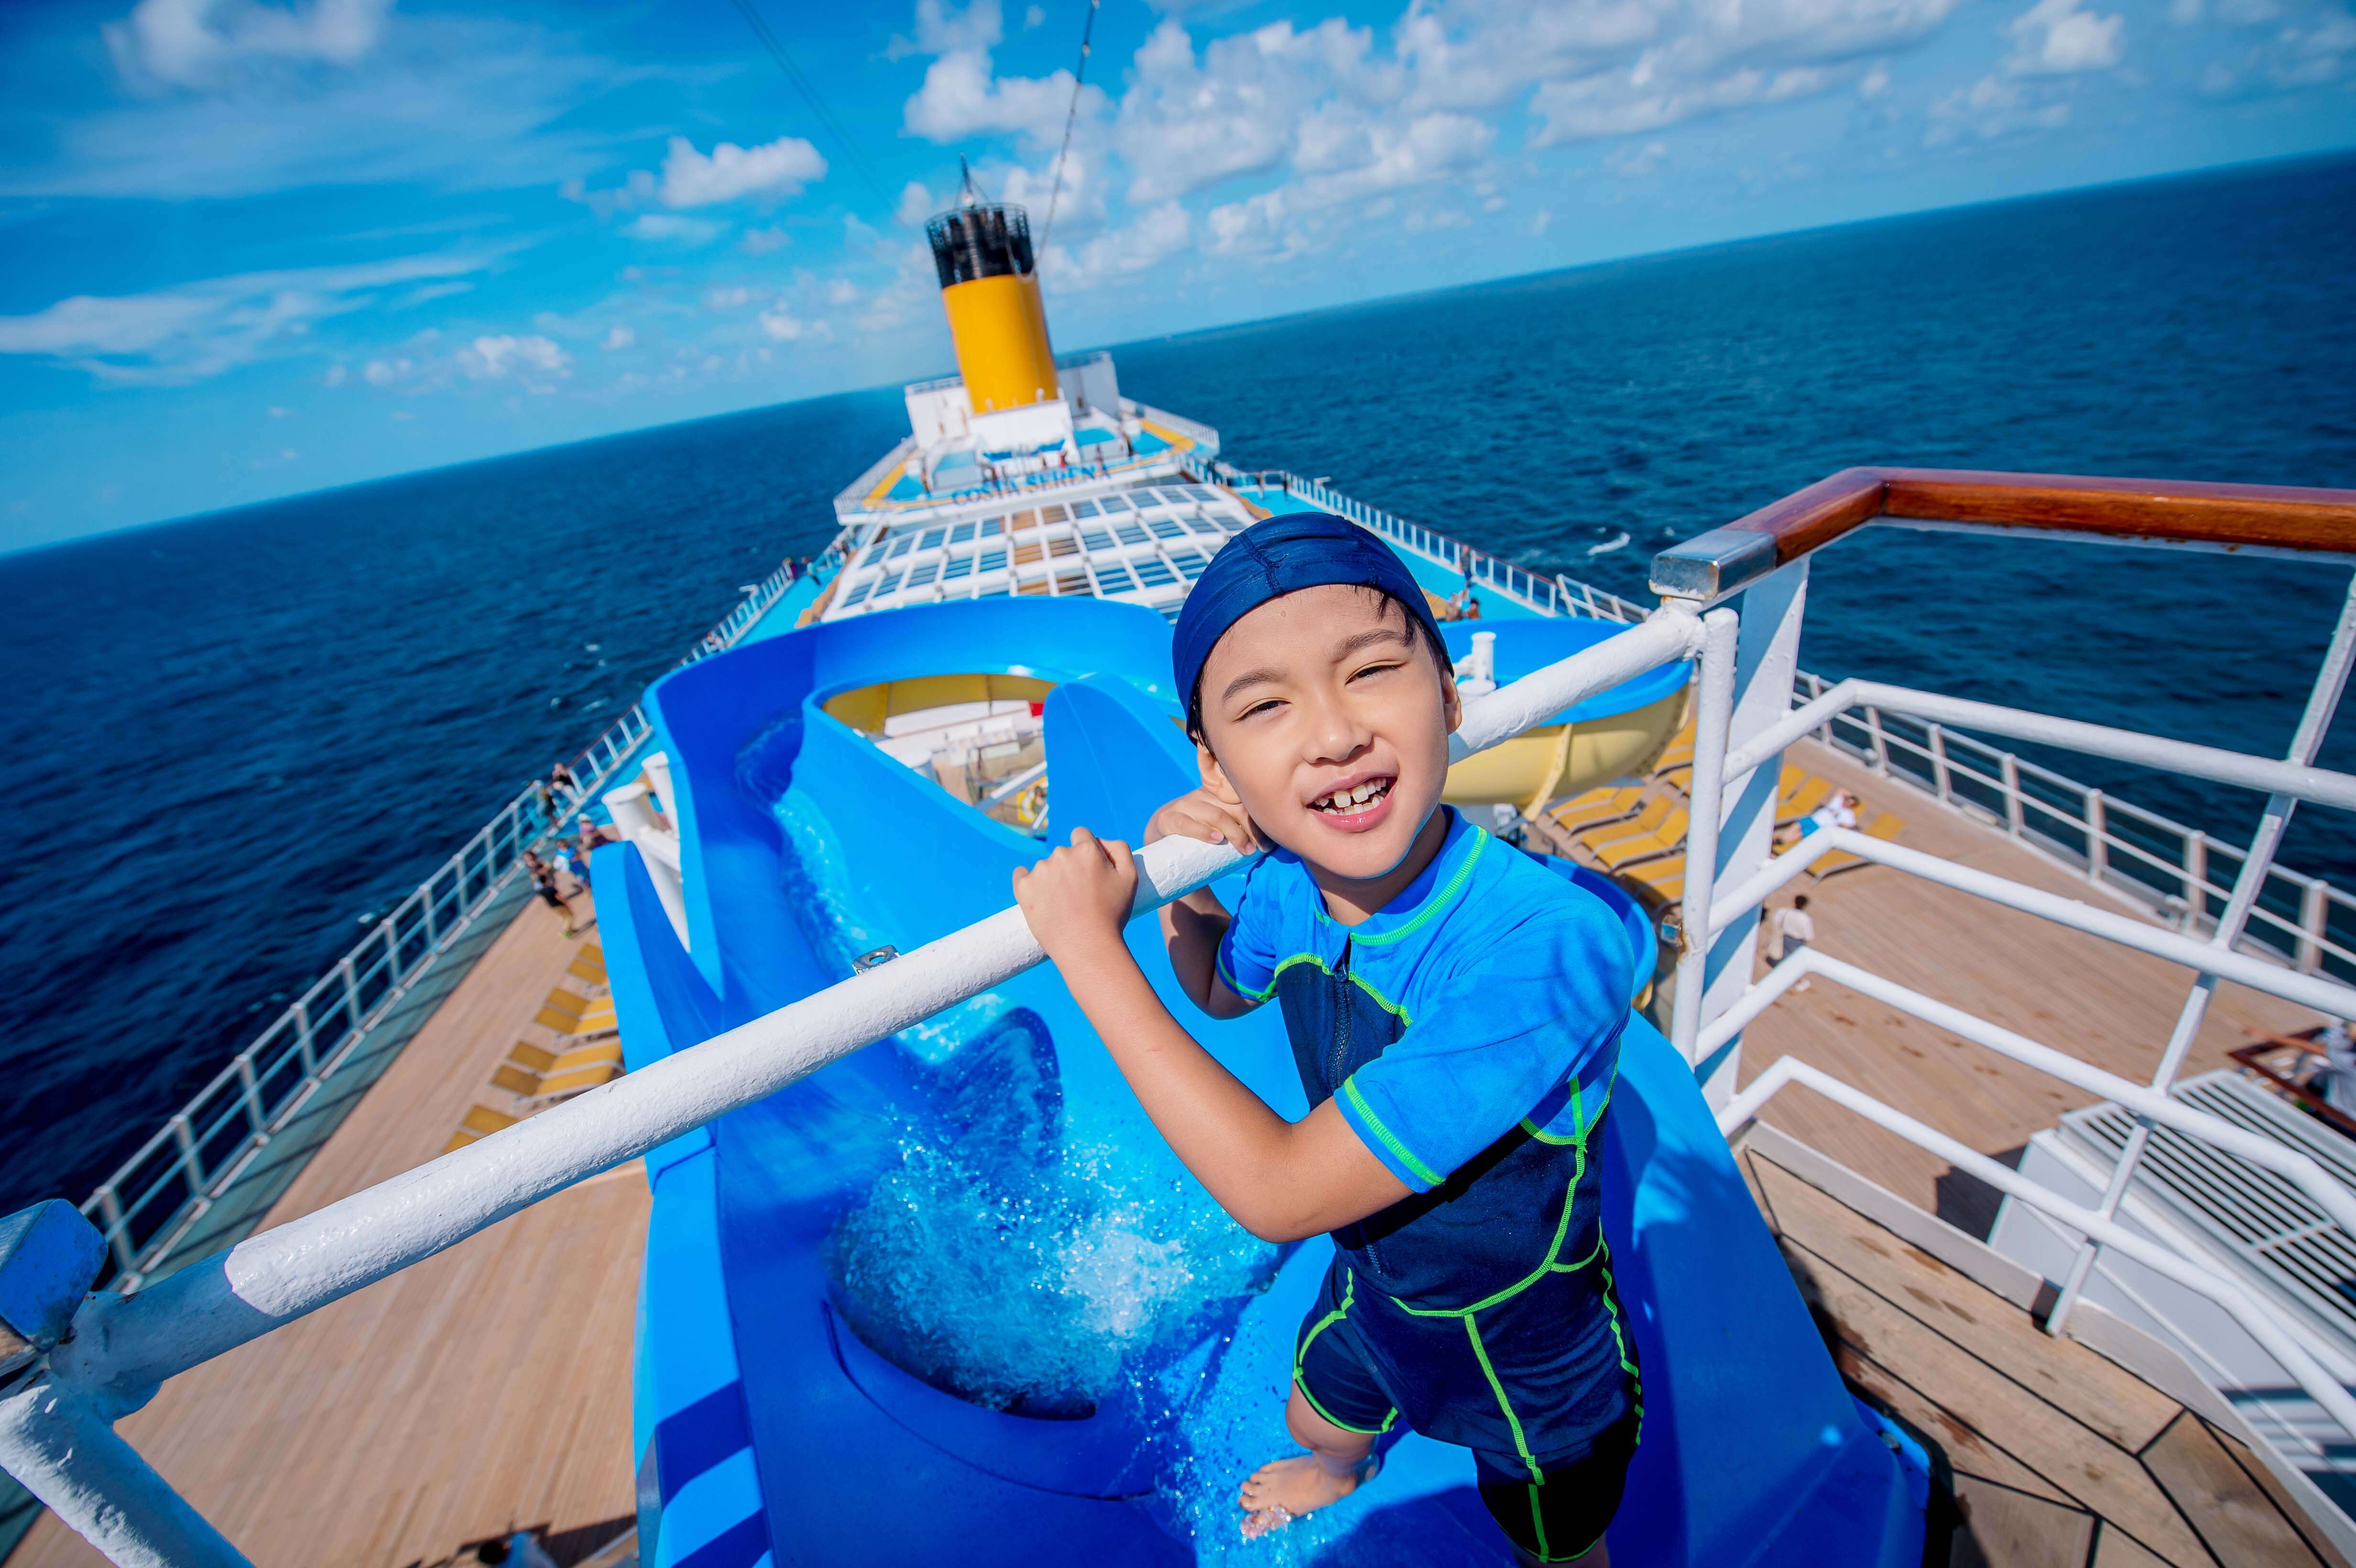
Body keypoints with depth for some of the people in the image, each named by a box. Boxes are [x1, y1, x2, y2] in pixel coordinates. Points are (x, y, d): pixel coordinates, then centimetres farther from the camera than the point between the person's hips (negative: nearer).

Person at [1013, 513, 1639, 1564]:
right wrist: (1182, 894, -21)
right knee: (1316, 1420, 35)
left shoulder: (1549, 946, -43)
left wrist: (1091, 950, -35)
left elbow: (1277, 1192, -38)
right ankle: (1342, 1474, 71)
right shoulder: (1287, 889, -23)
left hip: (1531, 1357, -5)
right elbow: (1220, 993, 2)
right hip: (1373, 1285, 6)